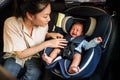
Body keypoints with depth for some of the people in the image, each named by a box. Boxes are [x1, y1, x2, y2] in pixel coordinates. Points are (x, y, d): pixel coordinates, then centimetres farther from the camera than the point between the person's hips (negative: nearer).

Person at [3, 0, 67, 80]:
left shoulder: (43, 23, -16)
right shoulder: (11, 24, -27)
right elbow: (21, 54, -23)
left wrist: (50, 34, -12)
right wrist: (47, 43, -27)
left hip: (34, 55, 3)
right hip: (16, 56, -2)